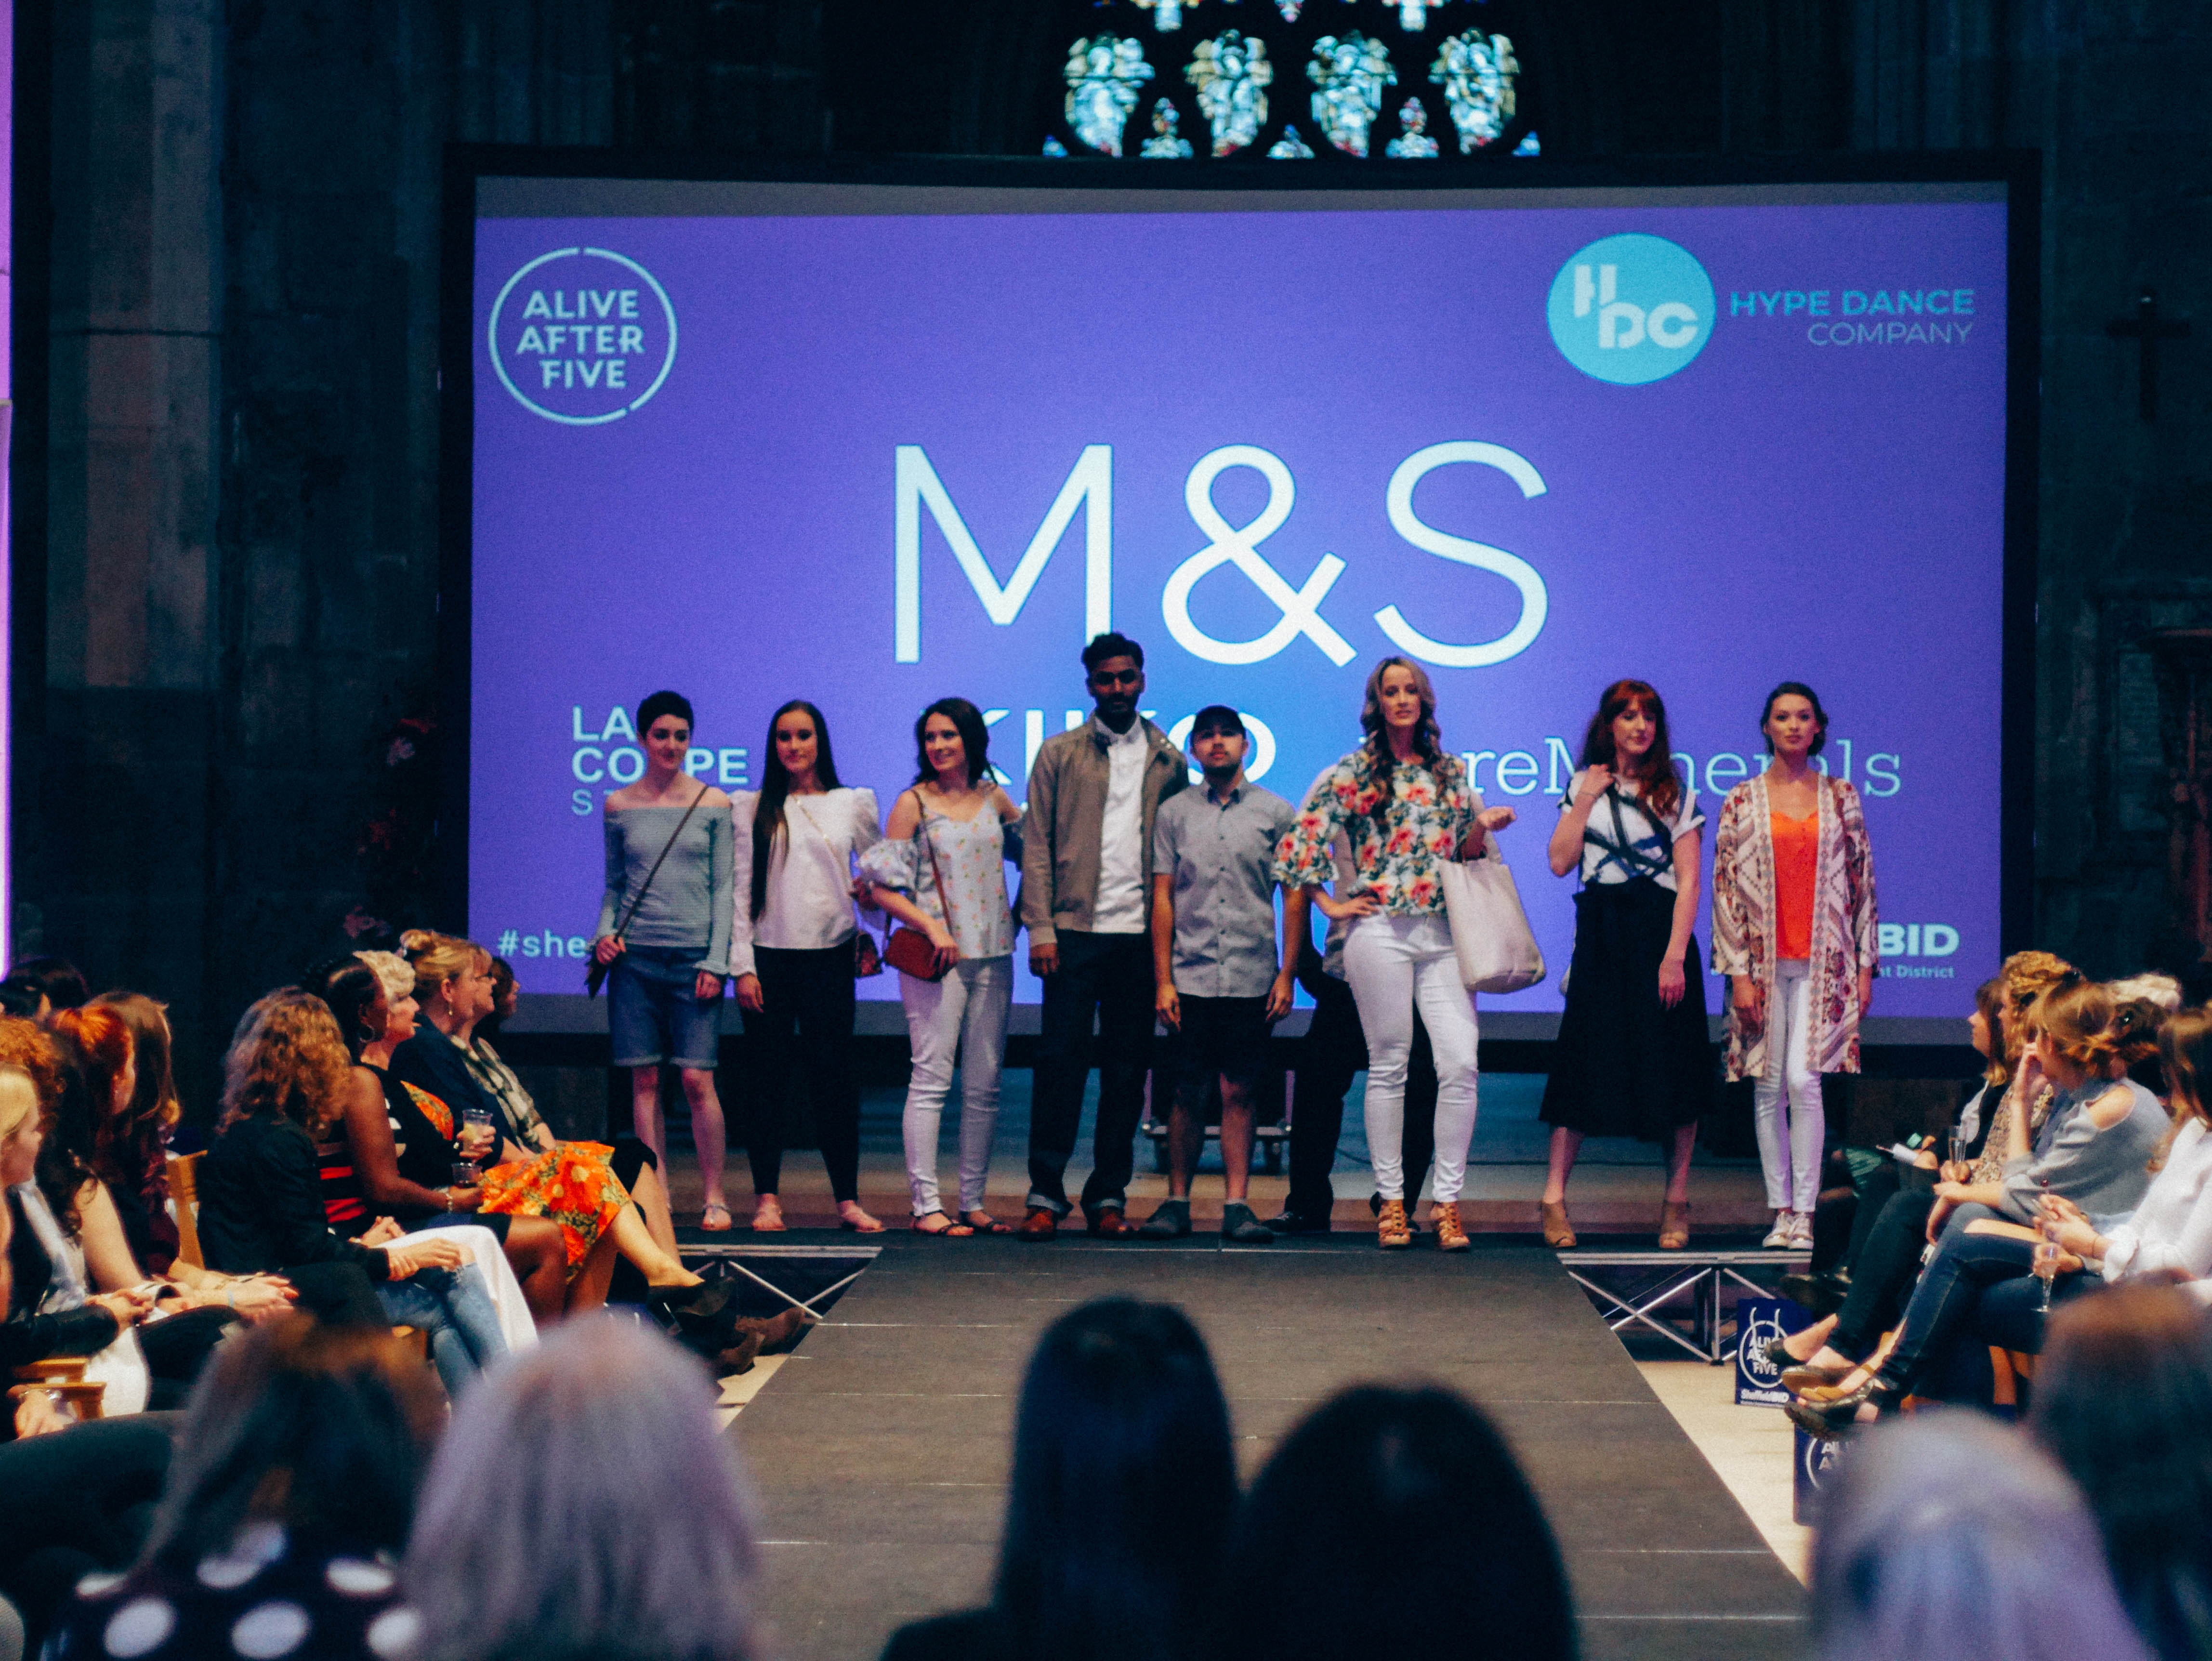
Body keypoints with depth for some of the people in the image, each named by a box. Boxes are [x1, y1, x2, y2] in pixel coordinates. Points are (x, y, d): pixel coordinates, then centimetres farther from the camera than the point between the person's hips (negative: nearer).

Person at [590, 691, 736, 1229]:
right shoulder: (620, 807, 9)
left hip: (694, 956, -2)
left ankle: (715, 1196, 2)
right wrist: (605, 931, -2)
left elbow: (723, 887, 4)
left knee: (697, 1079, -7)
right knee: (645, 1081, 1)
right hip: (635, 957, 2)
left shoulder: (713, 804, 4)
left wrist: (716, 961, -4)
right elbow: (614, 883, 17)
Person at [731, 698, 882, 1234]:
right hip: (769, 955, 0)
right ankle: (767, 1198, 6)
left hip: (830, 954, 0)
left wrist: (871, 892, -4)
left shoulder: (852, 804, 10)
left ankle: (848, 1200, 3)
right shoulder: (753, 808, 7)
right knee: (770, 1079, 0)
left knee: (835, 1078, -2)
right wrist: (743, 965, -4)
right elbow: (741, 888, 3)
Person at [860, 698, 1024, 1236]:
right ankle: (926, 1205, -6)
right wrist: (931, 926, -15)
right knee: (931, 1079, -8)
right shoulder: (914, 803, -1)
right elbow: (883, 888, -4)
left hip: (992, 955, 5)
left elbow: (1031, 853, 24)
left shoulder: (994, 798, 10)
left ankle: (973, 1202, 12)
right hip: (933, 957, -4)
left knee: (985, 1085, 5)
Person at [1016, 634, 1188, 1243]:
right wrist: (1040, 928, -5)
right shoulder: (1059, 754, 8)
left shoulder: (1167, 760, 12)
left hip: (1142, 935, 2)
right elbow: (1036, 845, 5)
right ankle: (1045, 1194, 1)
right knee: (1061, 1059, -4)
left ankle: (1109, 1195, 10)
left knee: (1127, 1069, 4)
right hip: (1076, 931, -2)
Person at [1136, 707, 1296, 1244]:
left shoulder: (1278, 813, 7)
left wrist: (1287, 975, -1)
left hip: (1252, 978, 0)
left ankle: (1238, 1205, 2)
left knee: (1239, 1093, 0)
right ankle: (1177, 1201, 10)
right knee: (1188, 1093, 2)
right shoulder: (1174, 812, 9)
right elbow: (1162, 898, 7)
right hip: (1191, 977, 0)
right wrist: (1163, 980, 1)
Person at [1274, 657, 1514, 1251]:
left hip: (1444, 933, 3)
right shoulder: (1353, 773, 3)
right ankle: (1391, 1200, 8)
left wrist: (1484, 826, 1)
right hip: (1381, 930, -3)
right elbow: (1297, 844, 3)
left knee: (1461, 1063, -9)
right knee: (1389, 1067, 0)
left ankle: (1447, 1200, -2)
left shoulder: (1450, 771, 15)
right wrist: (1331, 904, 2)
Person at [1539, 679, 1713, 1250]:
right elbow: (1561, 862, -1)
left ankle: (1677, 1201, 9)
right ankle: (1554, 1197, 2)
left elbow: (1689, 881, -3)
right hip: (1601, 934, 1)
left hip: (1659, 932, -1)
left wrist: (1675, 955, -12)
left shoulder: (1675, 794, 4)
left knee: (1673, 1067, -1)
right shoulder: (1583, 785, 10)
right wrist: (1586, 798, -4)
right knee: (1584, 1059, -2)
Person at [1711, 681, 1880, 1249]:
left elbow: (1862, 882, 8)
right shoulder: (1742, 801, 4)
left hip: (1822, 962, -1)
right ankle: (1781, 1209, 11)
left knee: (1804, 1081, -12)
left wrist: (1865, 966, 4)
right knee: (1769, 1087, 3)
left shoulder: (1841, 797, 7)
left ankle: (1805, 1210, -7)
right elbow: (1726, 887, 1)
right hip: (1763, 962, 1)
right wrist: (1739, 972, -5)